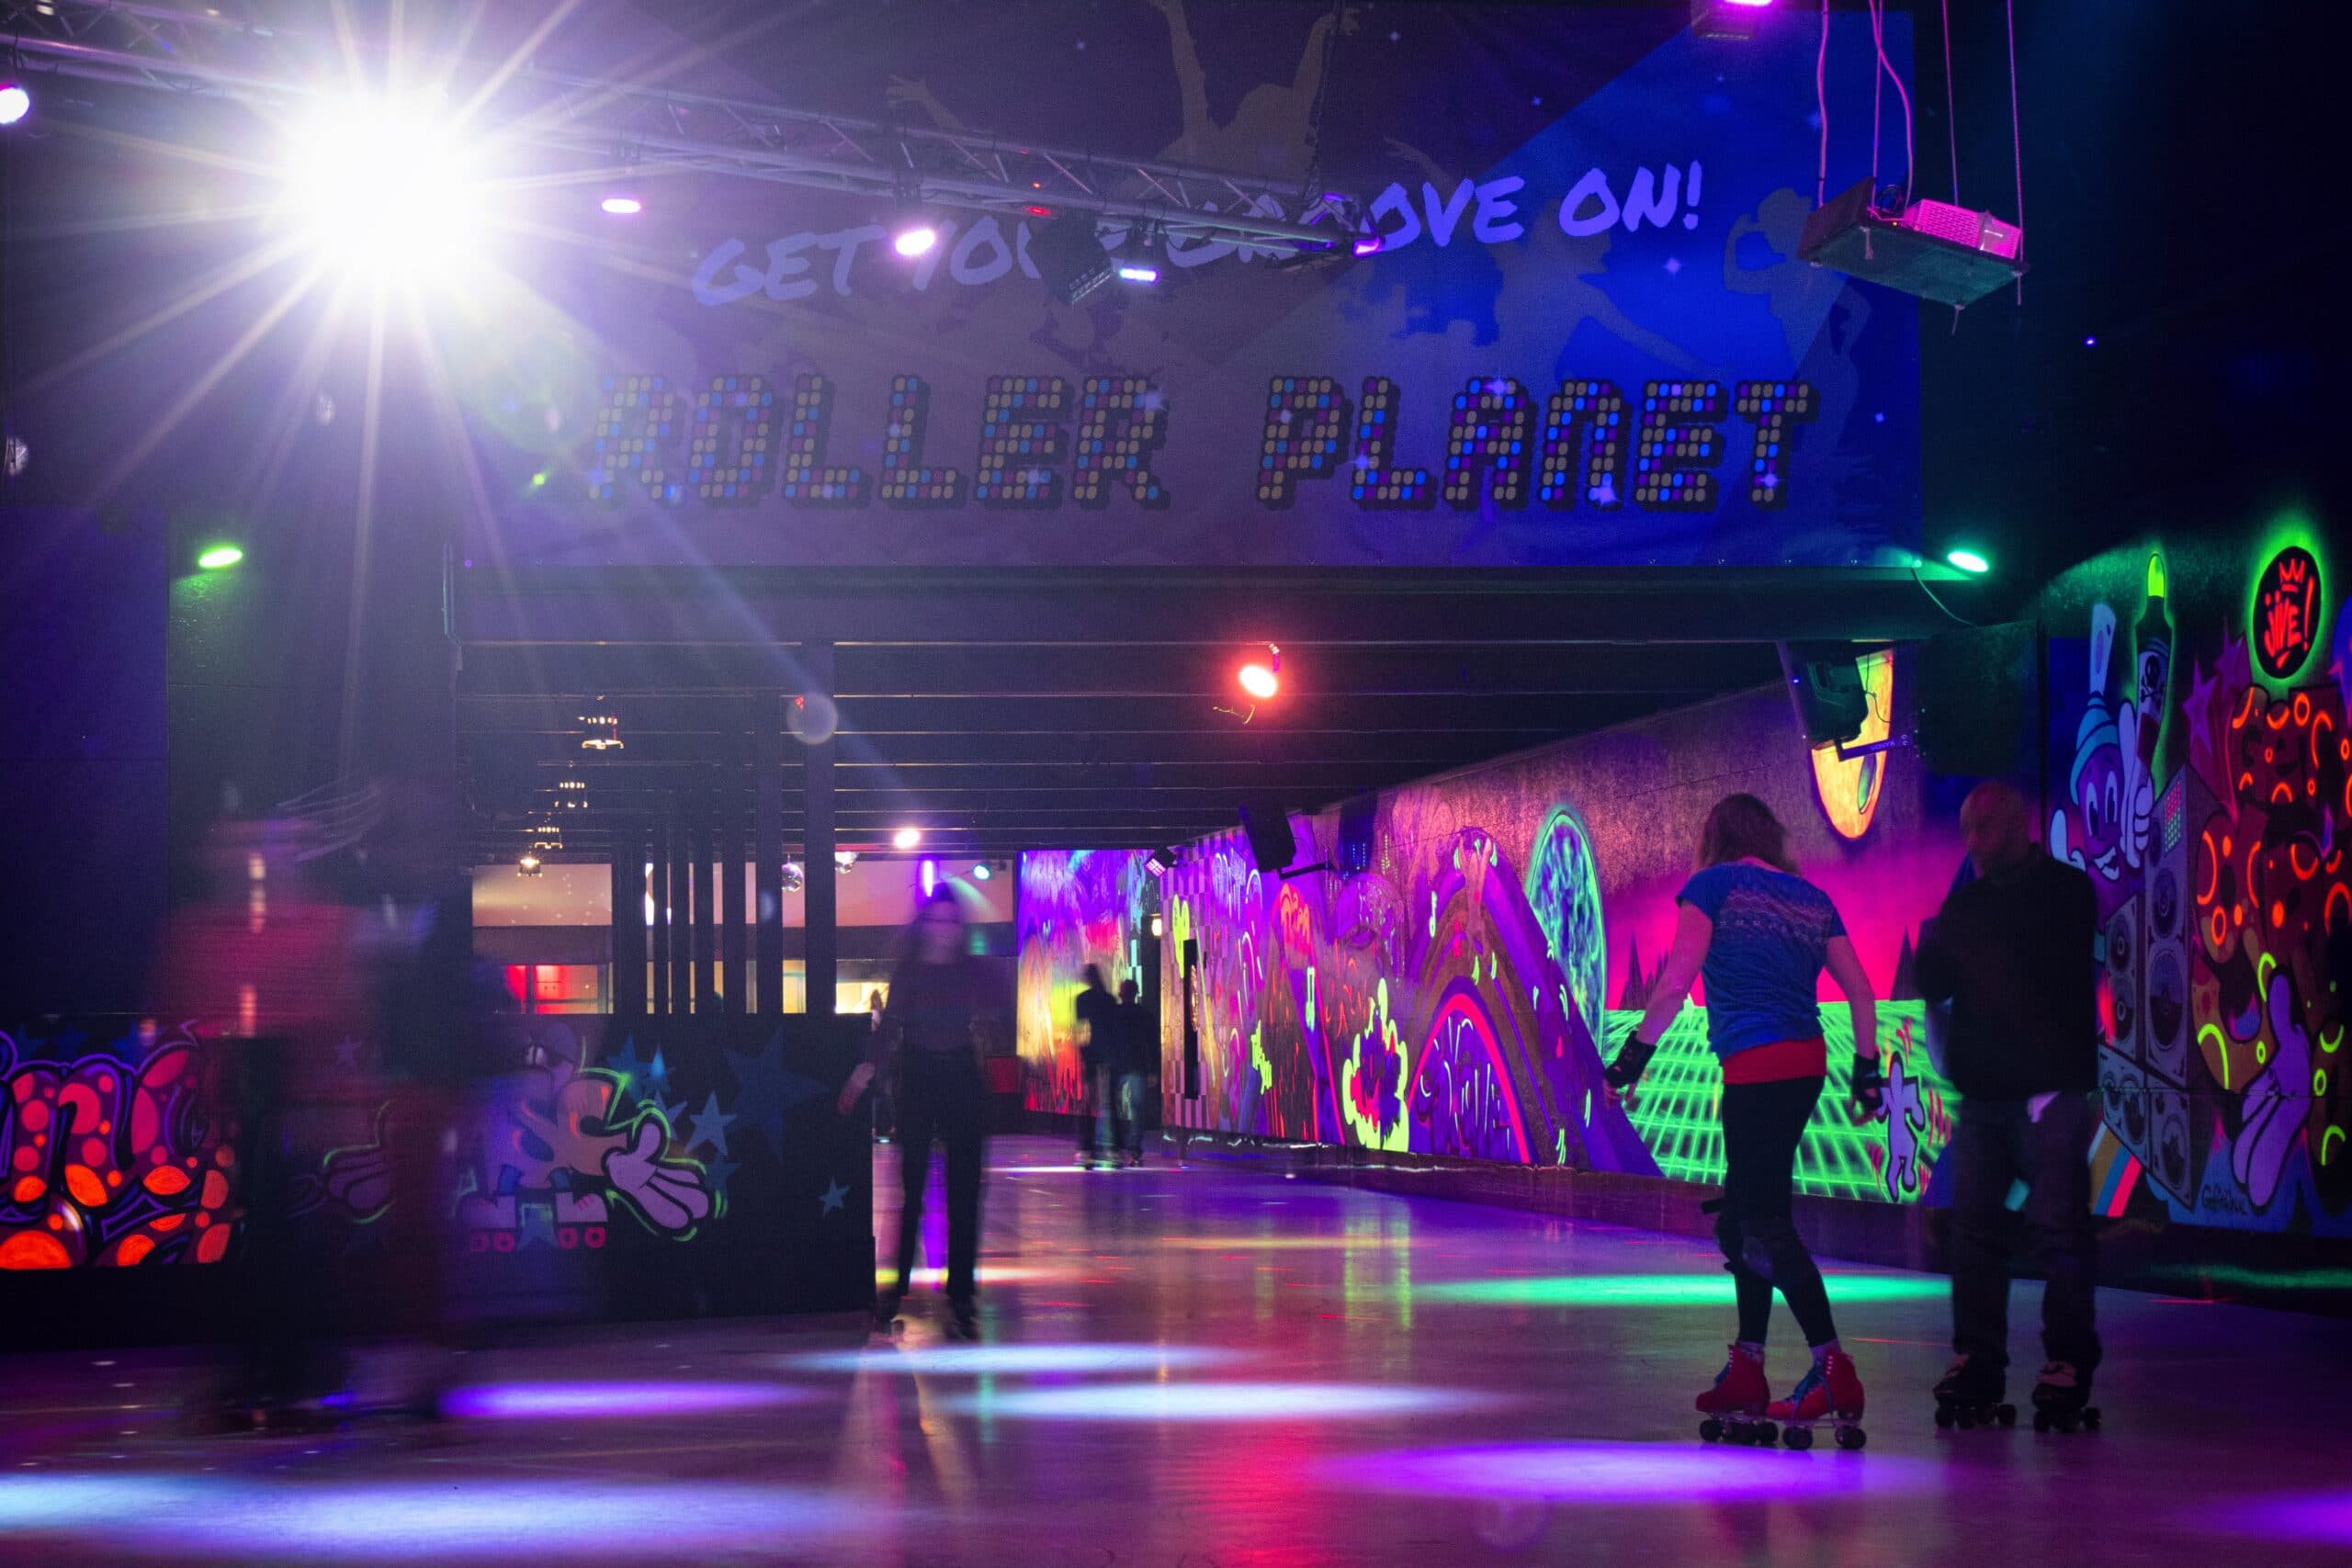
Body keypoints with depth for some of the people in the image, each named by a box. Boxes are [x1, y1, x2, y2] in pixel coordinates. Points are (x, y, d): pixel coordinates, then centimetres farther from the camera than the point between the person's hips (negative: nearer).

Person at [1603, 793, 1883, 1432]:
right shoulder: (1811, 899, 18)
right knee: (1743, 1216, 14)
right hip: (1807, 1065, 7)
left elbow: (1676, 982, -8)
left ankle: (1835, 1372, -12)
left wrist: (1634, 1054, -3)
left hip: (1755, 1067, -7)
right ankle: (1746, 1373, 15)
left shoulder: (1714, 884, 2)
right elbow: (1861, 993, 13)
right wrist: (1867, 1069, 19)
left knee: (1764, 1225, -6)